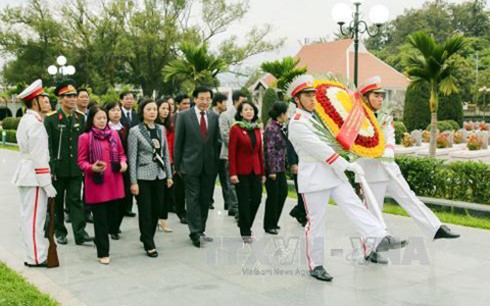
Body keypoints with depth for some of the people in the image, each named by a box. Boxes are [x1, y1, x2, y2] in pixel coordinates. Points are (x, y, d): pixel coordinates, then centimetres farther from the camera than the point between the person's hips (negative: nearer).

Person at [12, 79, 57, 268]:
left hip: (26, 173, 10)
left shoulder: (26, 120, 15)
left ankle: (32, 254, 24)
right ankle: (36, 258, 4)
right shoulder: (35, 122, -16)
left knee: (28, 216, 14)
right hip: (34, 175, -10)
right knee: (34, 217, -3)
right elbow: (39, 156, -20)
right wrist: (47, 183, -17)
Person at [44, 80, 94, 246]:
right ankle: (59, 232, 23)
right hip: (58, 168, -2)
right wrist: (51, 167, -11)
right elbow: (47, 145, -8)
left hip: (76, 168, 2)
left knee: (75, 200, 1)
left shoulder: (81, 117, 5)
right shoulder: (51, 118, -6)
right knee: (57, 201, 11)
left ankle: (80, 233, -1)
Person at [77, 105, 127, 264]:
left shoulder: (114, 134, 7)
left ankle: (100, 238, 36)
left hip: (114, 183, 4)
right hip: (96, 183, -4)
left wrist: (123, 162, -5)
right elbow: (81, 161, -2)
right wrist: (92, 167, -21)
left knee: (114, 217, 8)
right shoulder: (85, 137, -5)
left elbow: (121, 153, 16)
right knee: (100, 219, 2)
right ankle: (103, 253, 13)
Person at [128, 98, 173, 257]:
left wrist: (169, 175, 10)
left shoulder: (161, 129, 7)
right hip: (143, 176, -4)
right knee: (146, 211, 1)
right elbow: (132, 158, -7)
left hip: (159, 175, 5)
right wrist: (133, 182, -10)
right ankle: (149, 245, 13)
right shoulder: (135, 131, -6)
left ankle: (146, 237, 31)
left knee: (157, 209, 9)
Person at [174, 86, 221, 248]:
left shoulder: (214, 117, 6)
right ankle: (195, 233, 0)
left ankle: (201, 230, 20)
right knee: (193, 198, -3)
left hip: (209, 165, 4)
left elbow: (216, 141, 11)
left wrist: (216, 163, 7)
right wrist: (177, 165, -2)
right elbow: (178, 142, -2)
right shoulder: (184, 116, -4)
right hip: (191, 164, -4)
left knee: (205, 199, 9)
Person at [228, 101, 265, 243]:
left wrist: (263, 172, 10)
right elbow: (231, 152, -9)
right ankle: (245, 232, 14)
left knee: (257, 199, 2)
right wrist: (233, 173, -15)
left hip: (255, 170, 5)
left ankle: (246, 225, 26)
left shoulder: (256, 129, 10)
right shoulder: (236, 128, -5)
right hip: (241, 171, -5)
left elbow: (260, 151, 12)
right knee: (244, 201, 1)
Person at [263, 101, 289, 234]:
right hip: (272, 169, -9)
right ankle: (269, 225, 14)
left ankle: (274, 222, 27)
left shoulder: (280, 127, 11)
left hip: (280, 168, 9)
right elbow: (270, 151, -19)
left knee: (283, 193, 15)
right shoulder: (271, 128, -16)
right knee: (273, 196, 0)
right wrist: (272, 171, -20)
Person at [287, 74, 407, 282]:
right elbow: (319, 148, -18)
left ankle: (378, 239, -17)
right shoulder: (297, 123, -13)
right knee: (316, 222, 0)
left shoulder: (317, 117, 15)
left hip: (334, 174, 8)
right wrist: (347, 165, -16)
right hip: (314, 178, -8)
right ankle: (315, 265, 10)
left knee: (354, 205, -8)